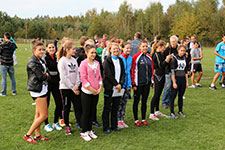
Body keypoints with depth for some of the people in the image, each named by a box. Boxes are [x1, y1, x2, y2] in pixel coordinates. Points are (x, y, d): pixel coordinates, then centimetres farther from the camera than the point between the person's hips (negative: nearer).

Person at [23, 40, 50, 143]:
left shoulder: (40, 61, 12)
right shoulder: (32, 62, -17)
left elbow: (46, 74, 12)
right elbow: (41, 77, -21)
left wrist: (45, 75, -9)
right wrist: (46, 76, -2)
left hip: (42, 89, 9)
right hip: (38, 91, -9)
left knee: (38, 114, 14)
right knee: (44, 115, -5)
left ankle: (37, 135, 24)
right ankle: (28, 135, 5)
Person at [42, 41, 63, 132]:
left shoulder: (57, 57, 10)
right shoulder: (44, 57, -6)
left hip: (56, 83, 5)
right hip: (47, 83, -5)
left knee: (59, 104, 4)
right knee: (46, 104, 4)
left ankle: (55, 123, 21)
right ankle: (46, 124, 18)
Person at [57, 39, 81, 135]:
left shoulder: (74, 60, 8)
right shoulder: (62, 61, -9)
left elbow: (77, 74, 6)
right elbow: (63, 77, -14)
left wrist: (76, 85, -9)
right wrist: (72, 88, -13)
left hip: (75, 88, 4)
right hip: (65, 88, -4)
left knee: (78, 107, 4)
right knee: (66, 107, 6)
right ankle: (67, 127, 19)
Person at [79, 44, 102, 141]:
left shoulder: (97, 63, 8)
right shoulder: (84, 63, -10)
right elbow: (83, 79, -14)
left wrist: (100, 88, 0)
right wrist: (92, 89, -14)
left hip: (96, 92, 6)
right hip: (87, 92, -6)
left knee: (93, 111, 13)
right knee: (86, 112, 3)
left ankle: (89, 130, 27)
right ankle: (83, 132, 16)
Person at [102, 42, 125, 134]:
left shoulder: (120, 60, 12)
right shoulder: (107, 61, -6)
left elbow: (123, 73, 8)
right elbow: (108, 74, -13)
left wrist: (120, 84, -6)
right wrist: (116, 84, -13)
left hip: (118, 87, 6)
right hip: (109, 87, -5)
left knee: (115, 107, 12)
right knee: (107, 108, 2)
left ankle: (114, 126, 22)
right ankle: (106, 127, 10)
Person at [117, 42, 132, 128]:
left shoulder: (130, 58, 9)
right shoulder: (119, 58, -12)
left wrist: (130, 82, 14)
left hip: (127, 83, 6)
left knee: (124, 102, 12)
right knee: (119, 102, 1)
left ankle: (122, 120, 21)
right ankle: (118, 120, 11)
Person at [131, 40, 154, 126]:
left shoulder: (149, 57, 10)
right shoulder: (136, 57, -8)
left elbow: (152, 70, 15)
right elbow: (133, 70, -10)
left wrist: (152, 81, 11)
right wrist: (134, 84, -13)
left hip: (147, 83, 6)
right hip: (138, 83, -5)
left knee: (144, 101, 12)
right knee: (136, 101, 5)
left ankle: (143, 119, 22)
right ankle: (136, 120, 14)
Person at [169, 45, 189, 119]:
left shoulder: (184, 58, 11)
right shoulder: (174, 58, -7)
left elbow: (186, 71, 16)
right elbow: (172, 71, -12)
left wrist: (187, 82, 13)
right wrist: (174, 82, -16)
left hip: (183, 79, 6)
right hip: (176, 79, -6)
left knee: (181, 96, 12)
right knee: (173, 96, -1)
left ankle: (180, 111, 23)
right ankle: (172, 113, 5)